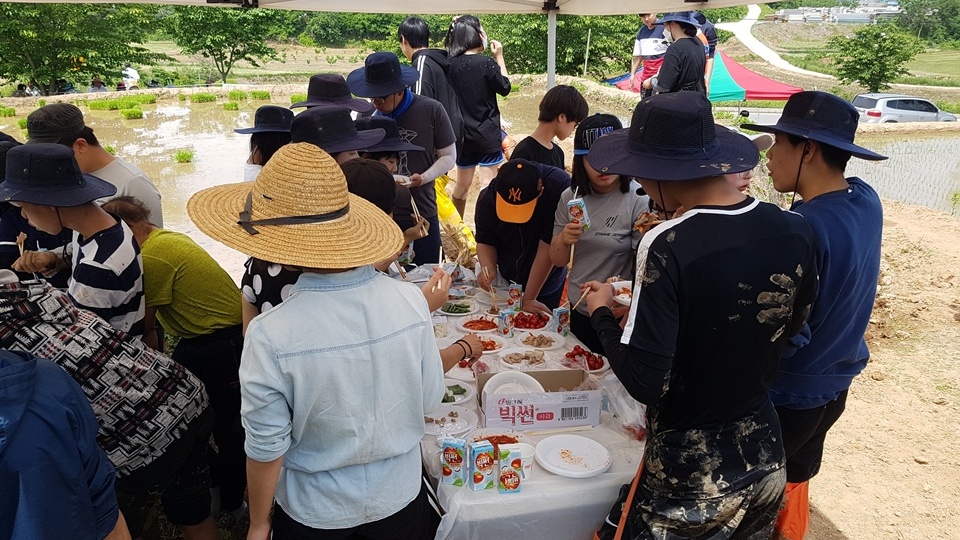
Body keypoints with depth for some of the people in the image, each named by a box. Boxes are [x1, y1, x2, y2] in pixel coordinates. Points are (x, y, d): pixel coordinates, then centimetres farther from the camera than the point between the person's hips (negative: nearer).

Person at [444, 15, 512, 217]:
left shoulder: (450, 63, -3)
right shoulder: (486, 63, -15)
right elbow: (505, 88, -2)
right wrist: (499, 57, 6)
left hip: (463, 134, 5)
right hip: (487, 134, -5)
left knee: (462, 185, 18)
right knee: (488, 185, 2)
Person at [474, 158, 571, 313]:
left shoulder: (560, 187, -33)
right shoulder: (487, 197, -21)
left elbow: (548, 247, -31)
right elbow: (485, 241, -6)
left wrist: (528, 299, -29)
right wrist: (488, 269, -28)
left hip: (545, 283, -2)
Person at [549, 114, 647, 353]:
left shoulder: (639, 201, -17)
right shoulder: (570, 198, -2)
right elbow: (558, 260, 4)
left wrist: (626, 324, -19)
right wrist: (563, 239, -17)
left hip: (618, 315, -4)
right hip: (577, 312, 5)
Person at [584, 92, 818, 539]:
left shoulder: (668, 247, -28)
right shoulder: (794, 231, -9)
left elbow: (645, 382, -25)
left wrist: (601, 313, -10)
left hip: (690, 474, -6)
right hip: (765, 459, 7)